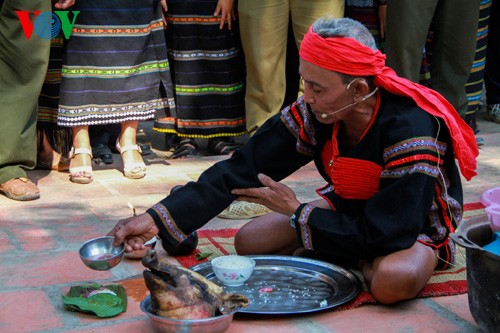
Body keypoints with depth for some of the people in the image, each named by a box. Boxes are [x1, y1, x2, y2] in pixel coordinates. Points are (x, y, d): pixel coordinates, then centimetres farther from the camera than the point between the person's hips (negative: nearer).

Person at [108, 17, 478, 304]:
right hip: (349, 211, 5)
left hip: (414, 227, -5)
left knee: (394, 279, -39)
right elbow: (242, 169, -20)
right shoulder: (312, 114, -19)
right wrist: (159, 219, -29)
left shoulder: (409, 126, -36)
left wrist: (296, 213, -24)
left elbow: (385, 234, -35)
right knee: (249, 241, -7)